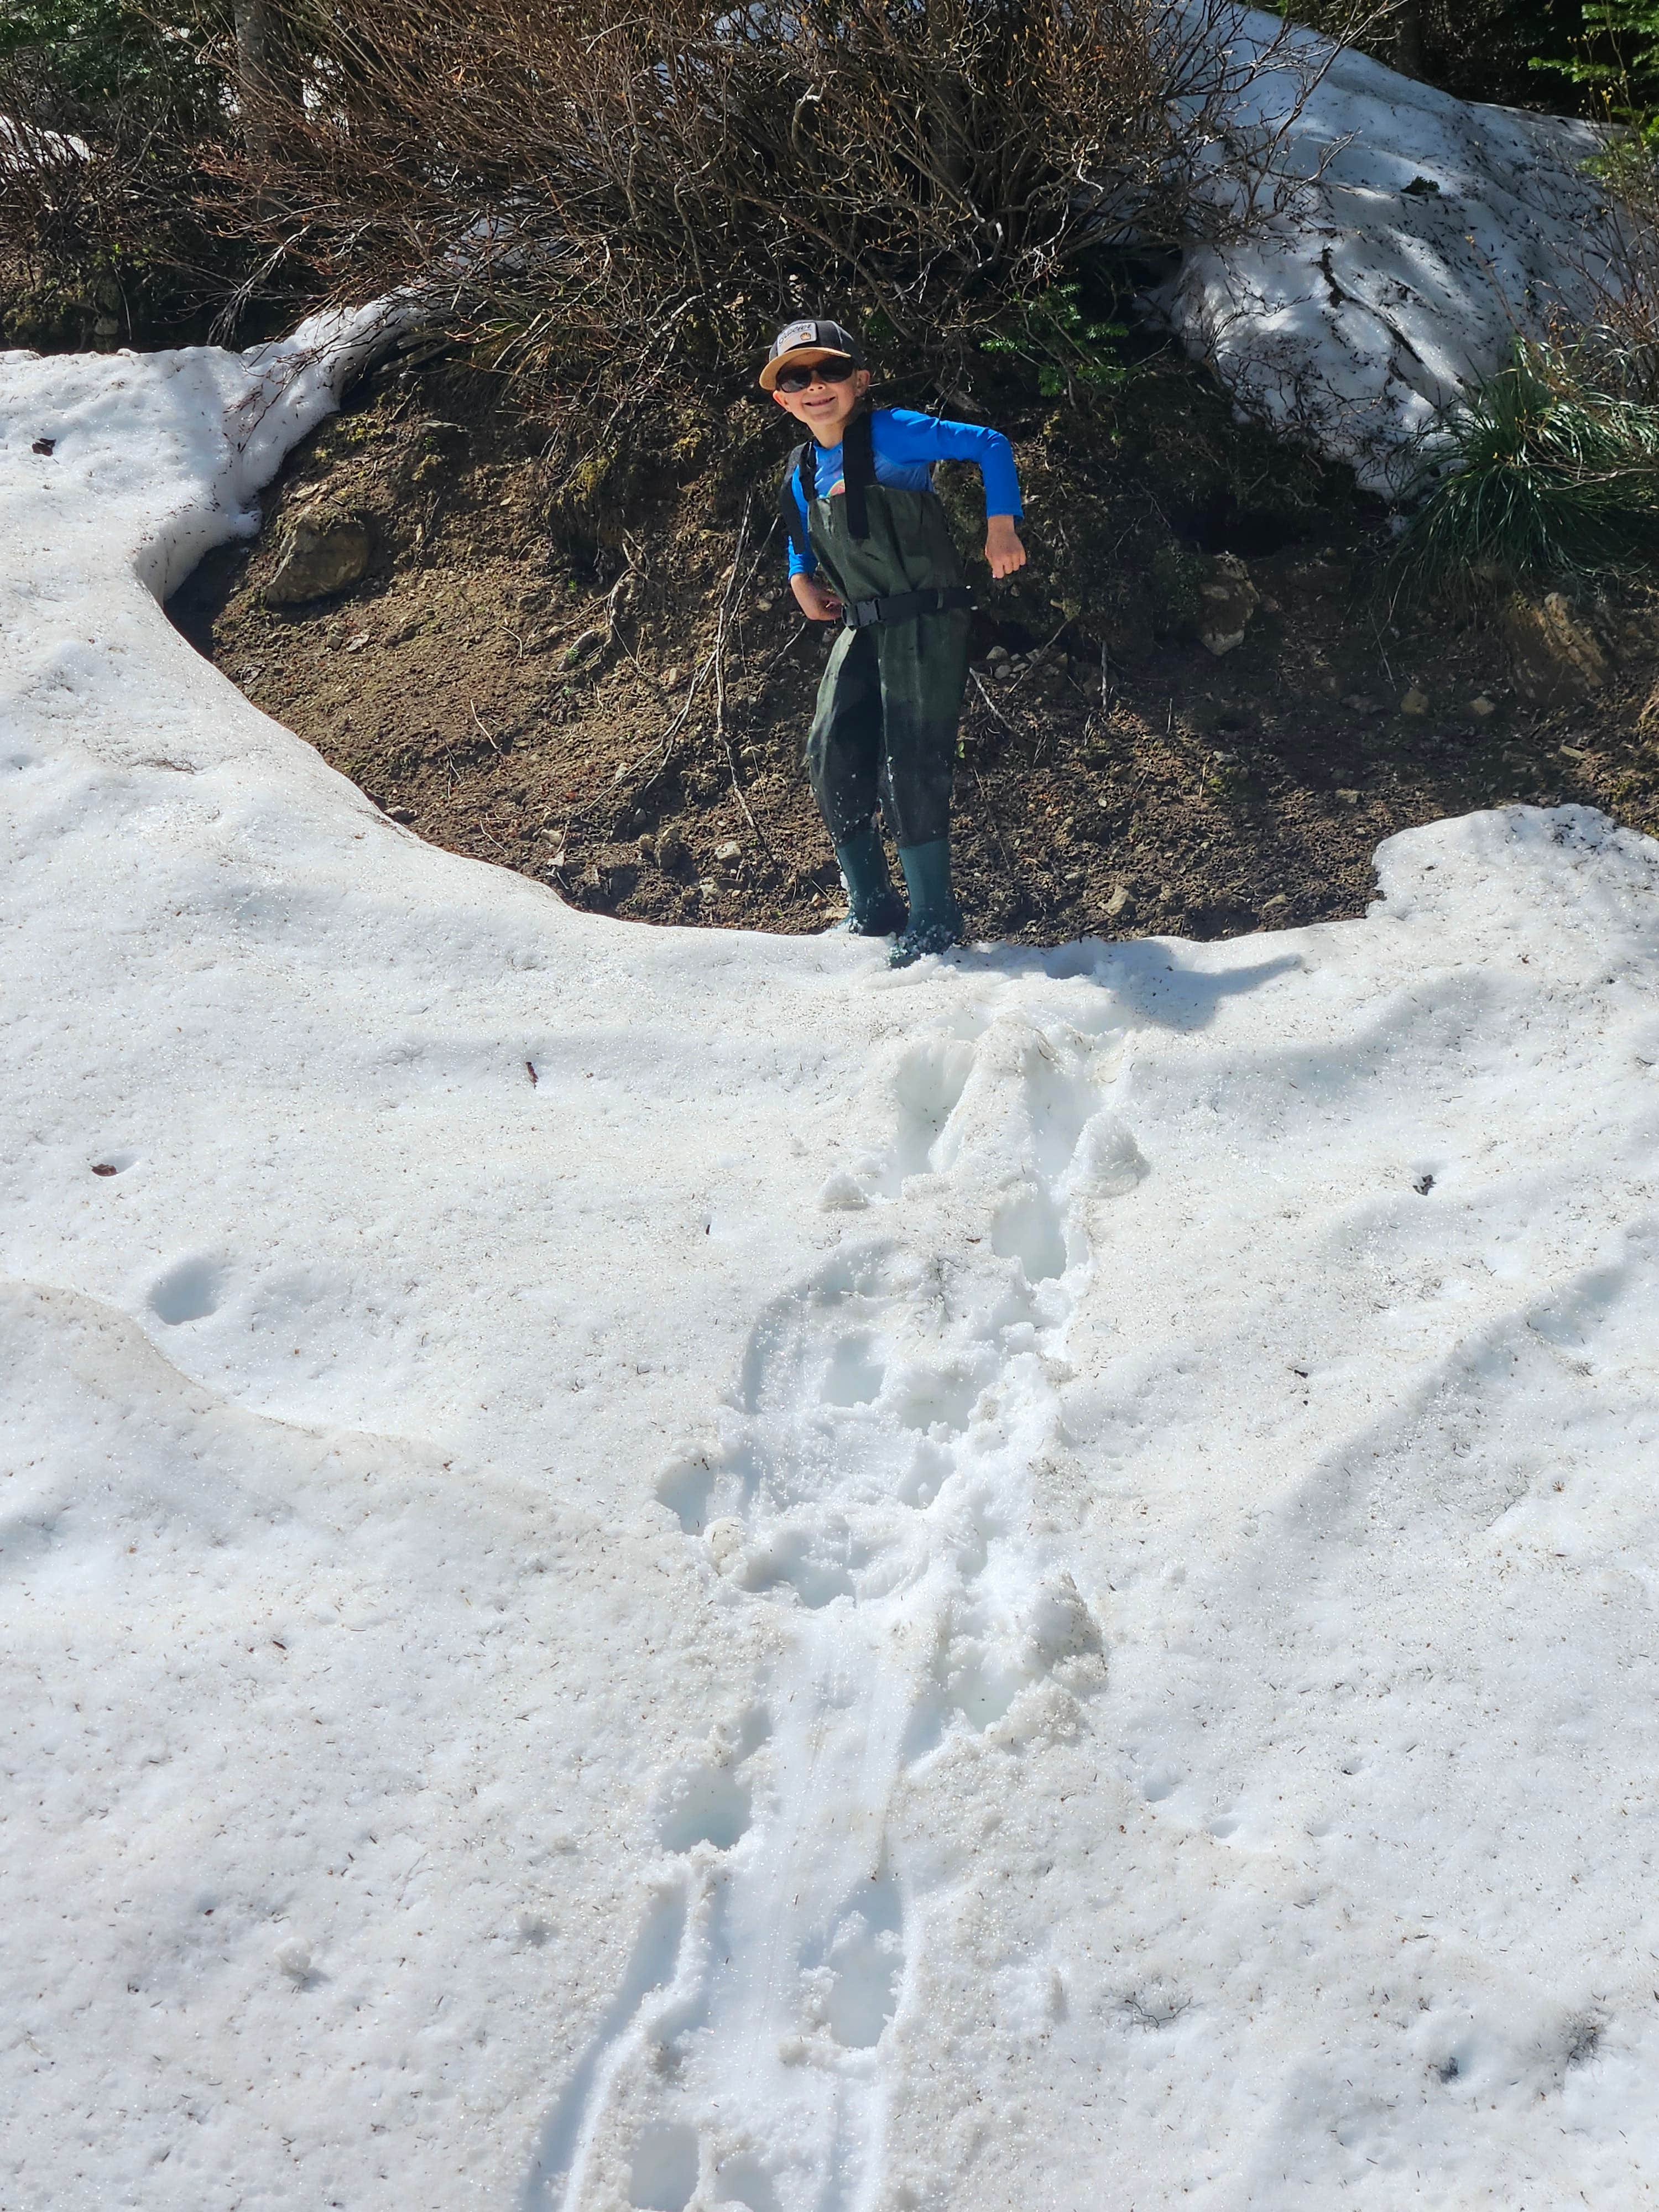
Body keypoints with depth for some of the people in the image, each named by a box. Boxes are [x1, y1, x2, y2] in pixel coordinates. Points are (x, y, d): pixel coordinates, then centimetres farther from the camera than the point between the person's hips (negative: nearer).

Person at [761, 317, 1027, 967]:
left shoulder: (891, 434, -9)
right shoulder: (802, 474, 11)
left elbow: (990, 445, -10)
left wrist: (1001, 527, -14)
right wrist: (800, 578, 14)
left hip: (926, 624, -7)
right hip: (861, 629, 7)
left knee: (911, 766, -10)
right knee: (832, 757, 0)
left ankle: (933, 919, 1)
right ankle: (872, 909, 14)